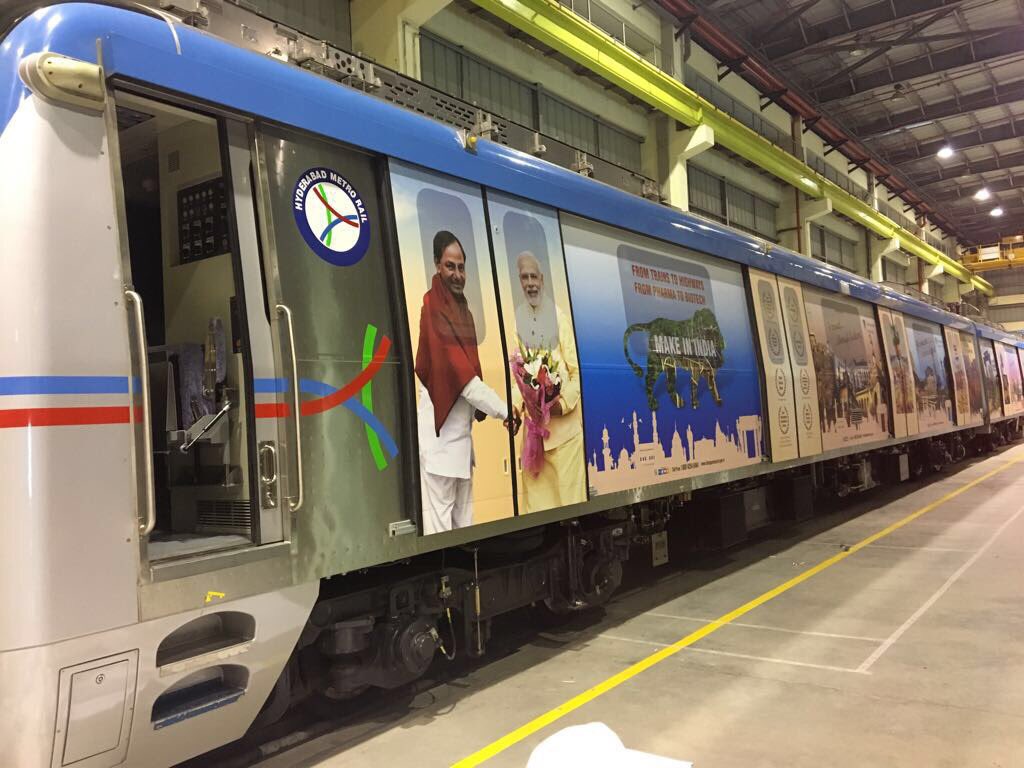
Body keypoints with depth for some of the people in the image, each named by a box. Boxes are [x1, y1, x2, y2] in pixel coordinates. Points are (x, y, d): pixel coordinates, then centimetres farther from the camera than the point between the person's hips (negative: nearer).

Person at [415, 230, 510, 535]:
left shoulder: (464, 310, 14)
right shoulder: (432, 308, -13)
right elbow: (457, 373, -20)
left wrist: (481, 408, -3)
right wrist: (503, 409, -21)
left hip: (462, 430, 9)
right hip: (439, 430, -9)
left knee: (464, 521, 14)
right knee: (439, 525, -6)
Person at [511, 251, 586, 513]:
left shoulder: (560, 316, -3)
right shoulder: (518, 320, 7)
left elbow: (577, 371, -3)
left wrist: (563, 404, -16)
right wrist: (514, 407, -8)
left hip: (565, 424, -3)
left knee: (571, 495, 1)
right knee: (536, 498, 6)